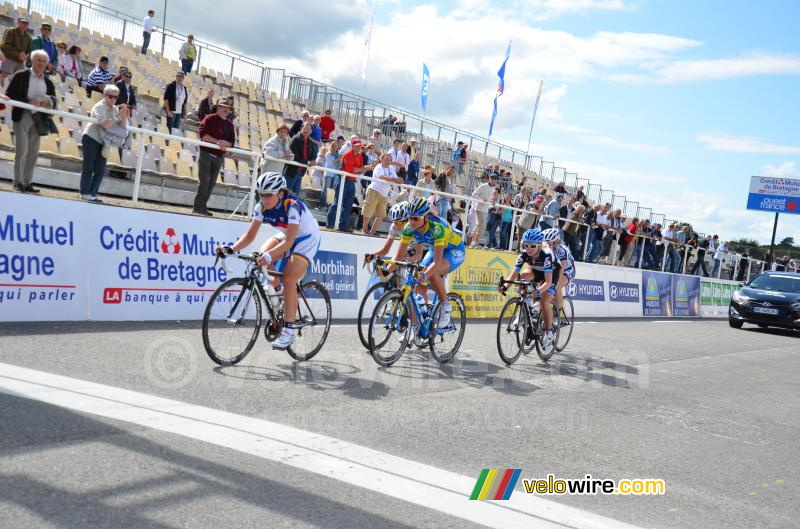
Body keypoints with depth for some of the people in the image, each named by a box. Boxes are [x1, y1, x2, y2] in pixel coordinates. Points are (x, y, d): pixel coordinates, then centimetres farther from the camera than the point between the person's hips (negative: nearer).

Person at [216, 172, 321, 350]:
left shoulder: (292, 206, -33)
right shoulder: (262, 207, -15)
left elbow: (288, 242, -39)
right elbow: (250, 235, -15)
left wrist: (270, 255, -54)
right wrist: (231, 248, -31)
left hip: (307, 238, -6)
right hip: (286, 235, 6)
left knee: (289, 279, -22)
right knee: (261, 255, -22)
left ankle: (288, 331, -16)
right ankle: (278, 290, 6)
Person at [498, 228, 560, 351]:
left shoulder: (546, 255, -37)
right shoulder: (524, 254, -25)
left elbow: (548, 281, -42)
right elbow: (514, 274, -27)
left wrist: (539, 291, -60)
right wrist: (505, 286, -46)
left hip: (552, 273, -5)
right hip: (537, 272, 5)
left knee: (544, 301, -24)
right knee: (523, 275, -28)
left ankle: (549, 333, -8)